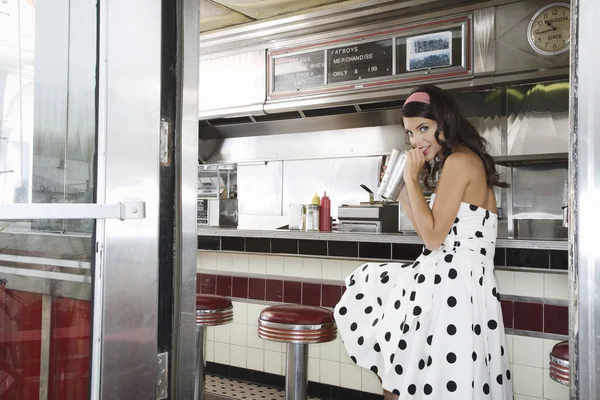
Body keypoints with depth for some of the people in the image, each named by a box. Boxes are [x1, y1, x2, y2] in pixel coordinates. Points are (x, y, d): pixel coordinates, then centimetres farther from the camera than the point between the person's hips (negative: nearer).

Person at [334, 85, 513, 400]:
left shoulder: (459, 160, -14)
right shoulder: (468, 160, 15)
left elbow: (433, 236, -18)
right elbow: (432, 231, 15)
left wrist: (412, 178, -12)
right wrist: (402, 188, 13)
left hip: (450, 284, -11)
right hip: (449, 280, 11)